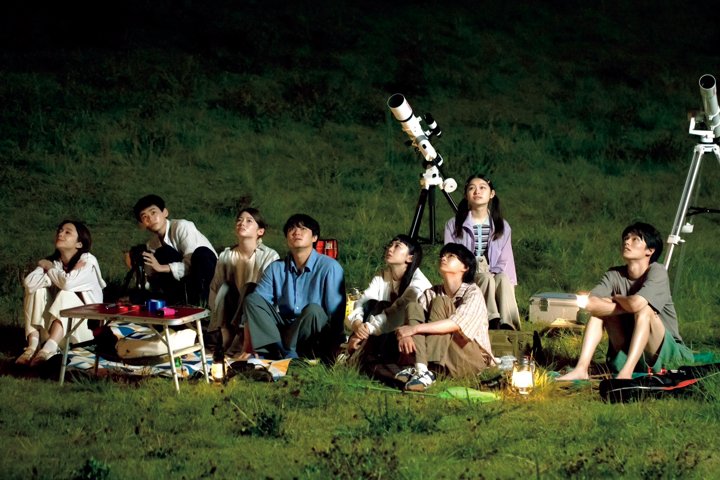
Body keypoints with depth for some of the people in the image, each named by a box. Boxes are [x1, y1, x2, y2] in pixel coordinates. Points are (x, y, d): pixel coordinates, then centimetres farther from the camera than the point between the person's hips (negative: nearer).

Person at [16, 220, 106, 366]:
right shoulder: (52, 261, 0)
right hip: (52, 327, 4)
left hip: (85, 323, -4)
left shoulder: (88, 261, -12)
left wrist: (49, 268, -12)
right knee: (37, 290, -17)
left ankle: (49, 349, -49)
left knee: (66, 294, -30)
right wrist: (56, 276, -23)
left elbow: (68, 283, -31)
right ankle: (32, 347, -33)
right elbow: (29, 283, -19)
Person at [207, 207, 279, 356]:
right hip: (234, 309, 3)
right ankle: (227, 339, -28)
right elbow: (215, 288, 1)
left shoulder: (270, 256, -8)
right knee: (225, 287, -23)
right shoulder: (226, 256, 2)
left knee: (251, 289, -30)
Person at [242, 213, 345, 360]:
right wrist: (248, 347, -13)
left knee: (313, 310, -34)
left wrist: (334, 352, -21)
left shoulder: (329, 267, -9)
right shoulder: (276, 268, 3)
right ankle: (280, 352, -28)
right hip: (284, 330, 4)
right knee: (251, 299, -13)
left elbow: (336, 315, -14)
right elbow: (254, 306, -2)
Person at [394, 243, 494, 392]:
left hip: (472, 359, -5)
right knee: (413, 307, -9)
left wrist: (415, 329, -31)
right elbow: (411, 319, -4)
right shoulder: (432, 293, 8)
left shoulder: (472, 293, -8)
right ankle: (421, 368, -31)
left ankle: (423, 371, -35)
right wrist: (403, 334, -28)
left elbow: (457, 324, -25)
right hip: (442, 360, 5)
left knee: (440, 303, -19)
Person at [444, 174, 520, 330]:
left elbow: (505, 261, 8)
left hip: (495, 277, 1)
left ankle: (508, 326, -49)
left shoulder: (503, 226, 13)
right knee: (486, 278, -35)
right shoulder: (453, 225, 7)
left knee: (502, 278, -34)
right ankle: (493, 322, -48)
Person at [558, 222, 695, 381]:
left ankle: (625, 374, -42)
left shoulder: (657, 272, -15)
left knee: (644, 310, -30)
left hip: (665, 351, -5)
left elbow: (636, 304, -33)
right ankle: (581, 369, -22)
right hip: (628, 352, 5)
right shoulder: (614, 275, -1)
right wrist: (627, 306, -23)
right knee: (599, 309, -8)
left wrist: (616, 298, -11)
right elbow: (590, 303, -18)